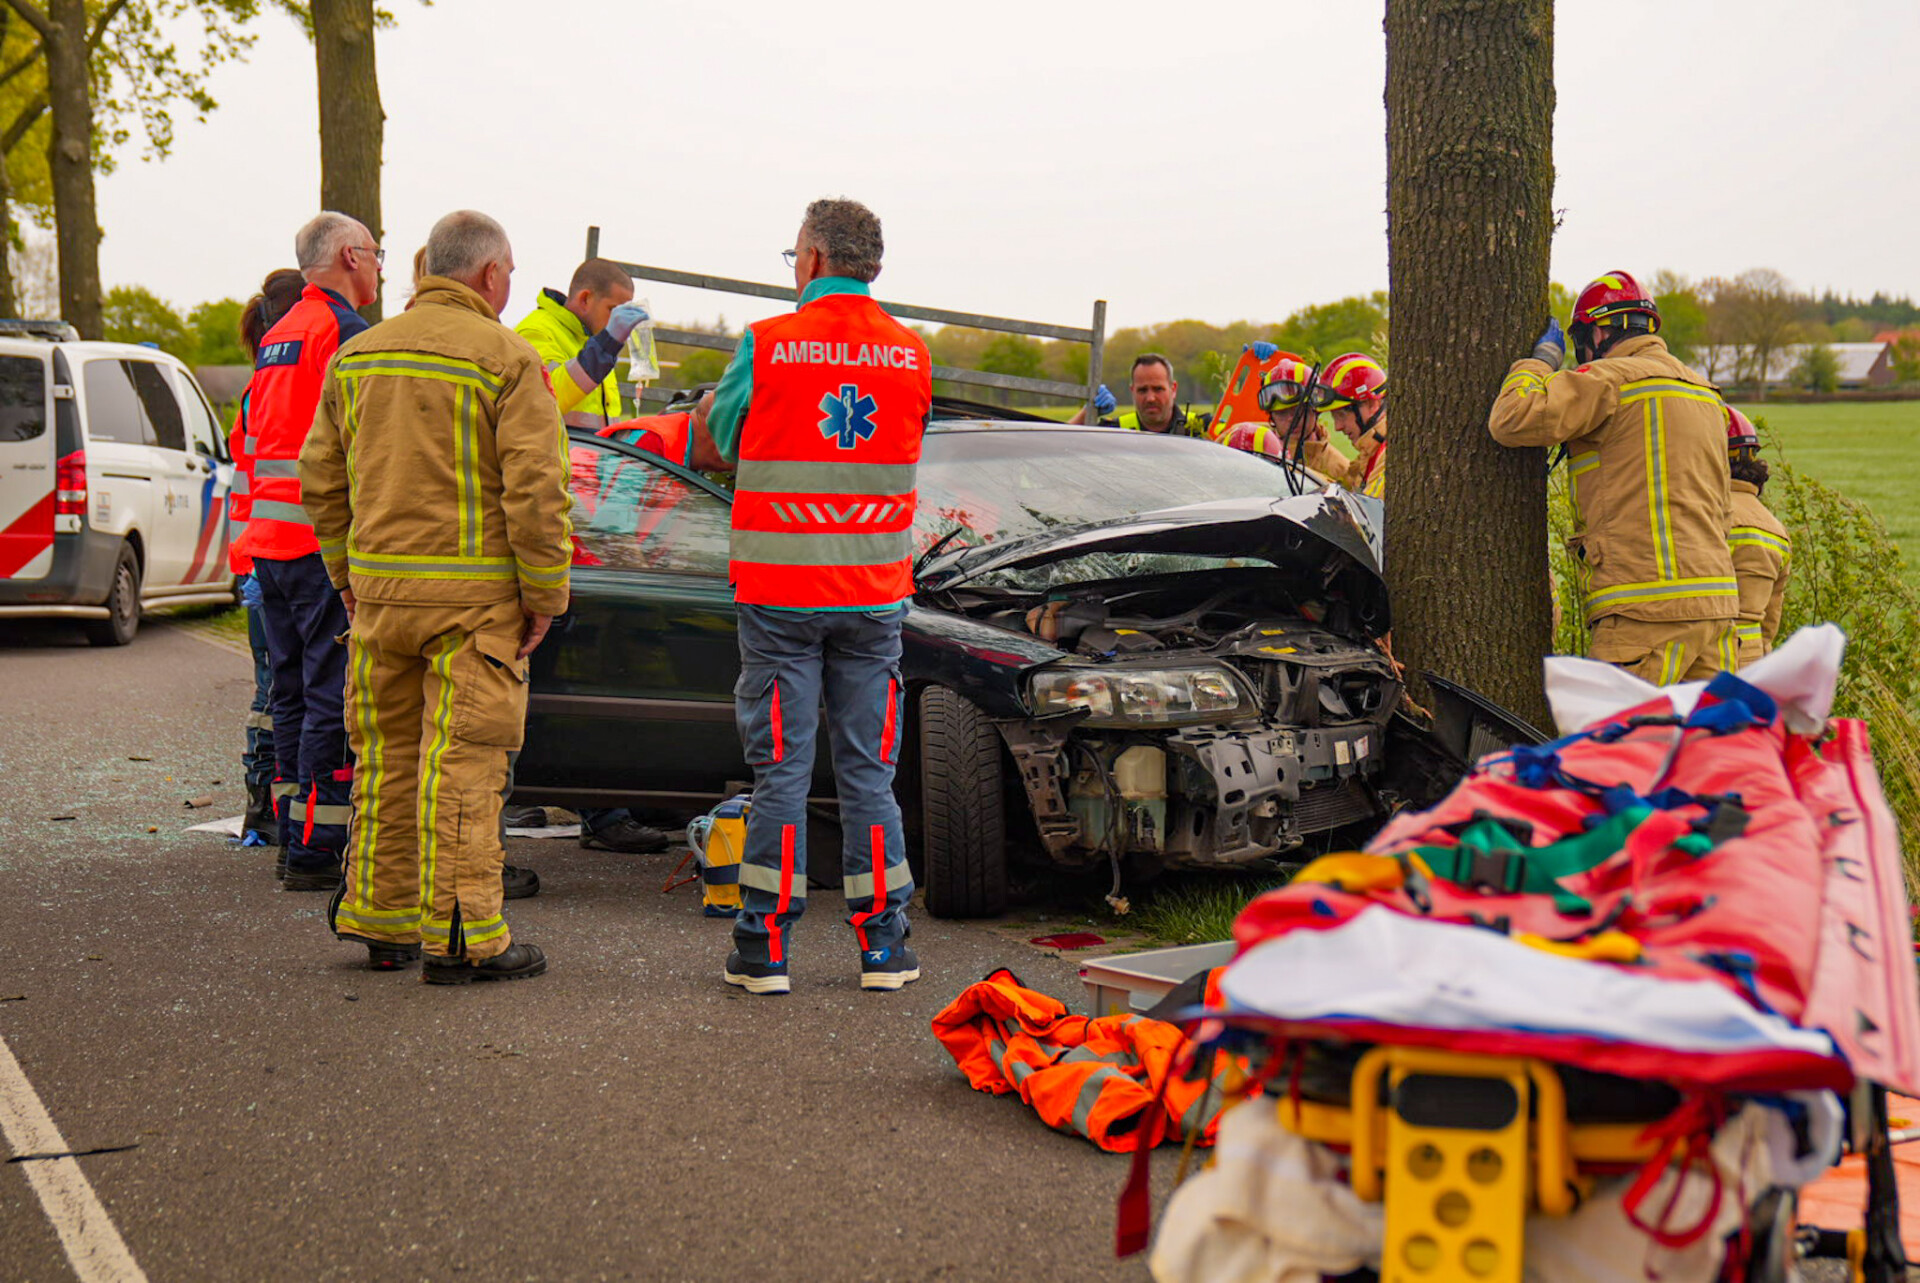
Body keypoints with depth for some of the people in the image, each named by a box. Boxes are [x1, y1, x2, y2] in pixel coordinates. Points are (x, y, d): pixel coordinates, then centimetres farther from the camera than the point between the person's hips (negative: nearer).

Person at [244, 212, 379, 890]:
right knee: (334, 693, -6)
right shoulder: (347, 332, -10)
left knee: (294, 691, 14)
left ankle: (295, 834, 18)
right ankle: (315, 848, -6)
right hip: (326, 543, -9)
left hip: (269, 542, 9)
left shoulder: (276, 339, 20)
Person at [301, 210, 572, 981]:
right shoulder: (506, 359, -8)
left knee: (388, 756, 14)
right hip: (473, 595, -6)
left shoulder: (358, 355, 12)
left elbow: (321, 478, 15)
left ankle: (380, 918, 21)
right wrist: (545, 593, -7)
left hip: (379, 590, 6)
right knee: (462, 761, -4)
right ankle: (462, 937, -2)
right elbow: (535, 489, -14)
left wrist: (347, 572, 22)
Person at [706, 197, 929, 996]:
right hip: (874, 595, 3)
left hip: (779, 595, -2)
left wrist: (707, 410, 28)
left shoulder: (766, 347, -8)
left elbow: (723, 438, 7)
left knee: (781, 769, 3)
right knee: (868, 770, 9)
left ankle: (765, 949, 6)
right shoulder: (912, 356, 3)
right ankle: (883, 945, 11)